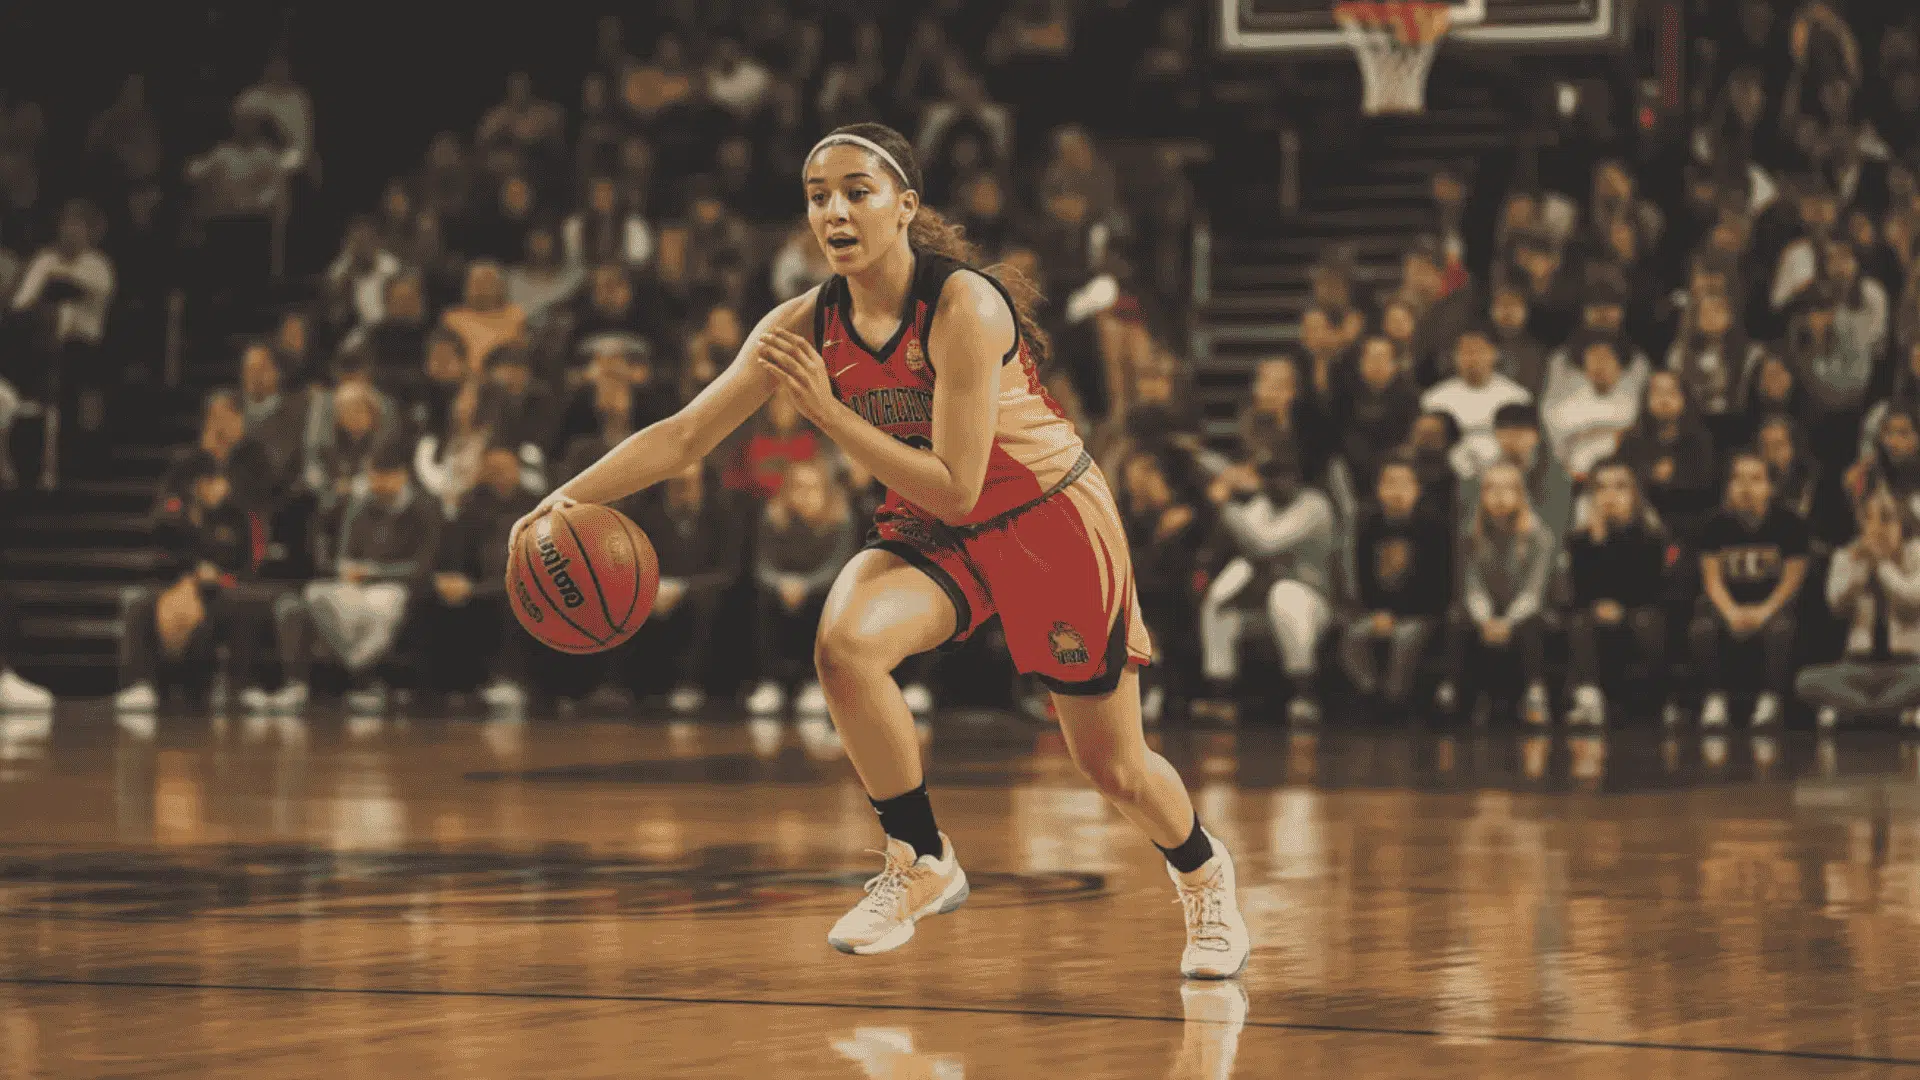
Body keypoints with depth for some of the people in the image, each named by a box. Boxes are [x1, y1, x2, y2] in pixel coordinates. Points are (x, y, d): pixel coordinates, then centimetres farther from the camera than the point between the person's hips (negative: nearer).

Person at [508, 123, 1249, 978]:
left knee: (1113, 767, 6)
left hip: (1053, 521, -4)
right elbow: (685, 435, -9)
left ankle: (1203, 875, 41)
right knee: (844, 642, -28)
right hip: (931, 532, 4)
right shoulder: (809, 324, -12)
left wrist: (827, 411, -34)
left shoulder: (964, 307, -29)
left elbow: (955, 490, -30)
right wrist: (570, 498, -22)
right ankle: (921, 863, -9)